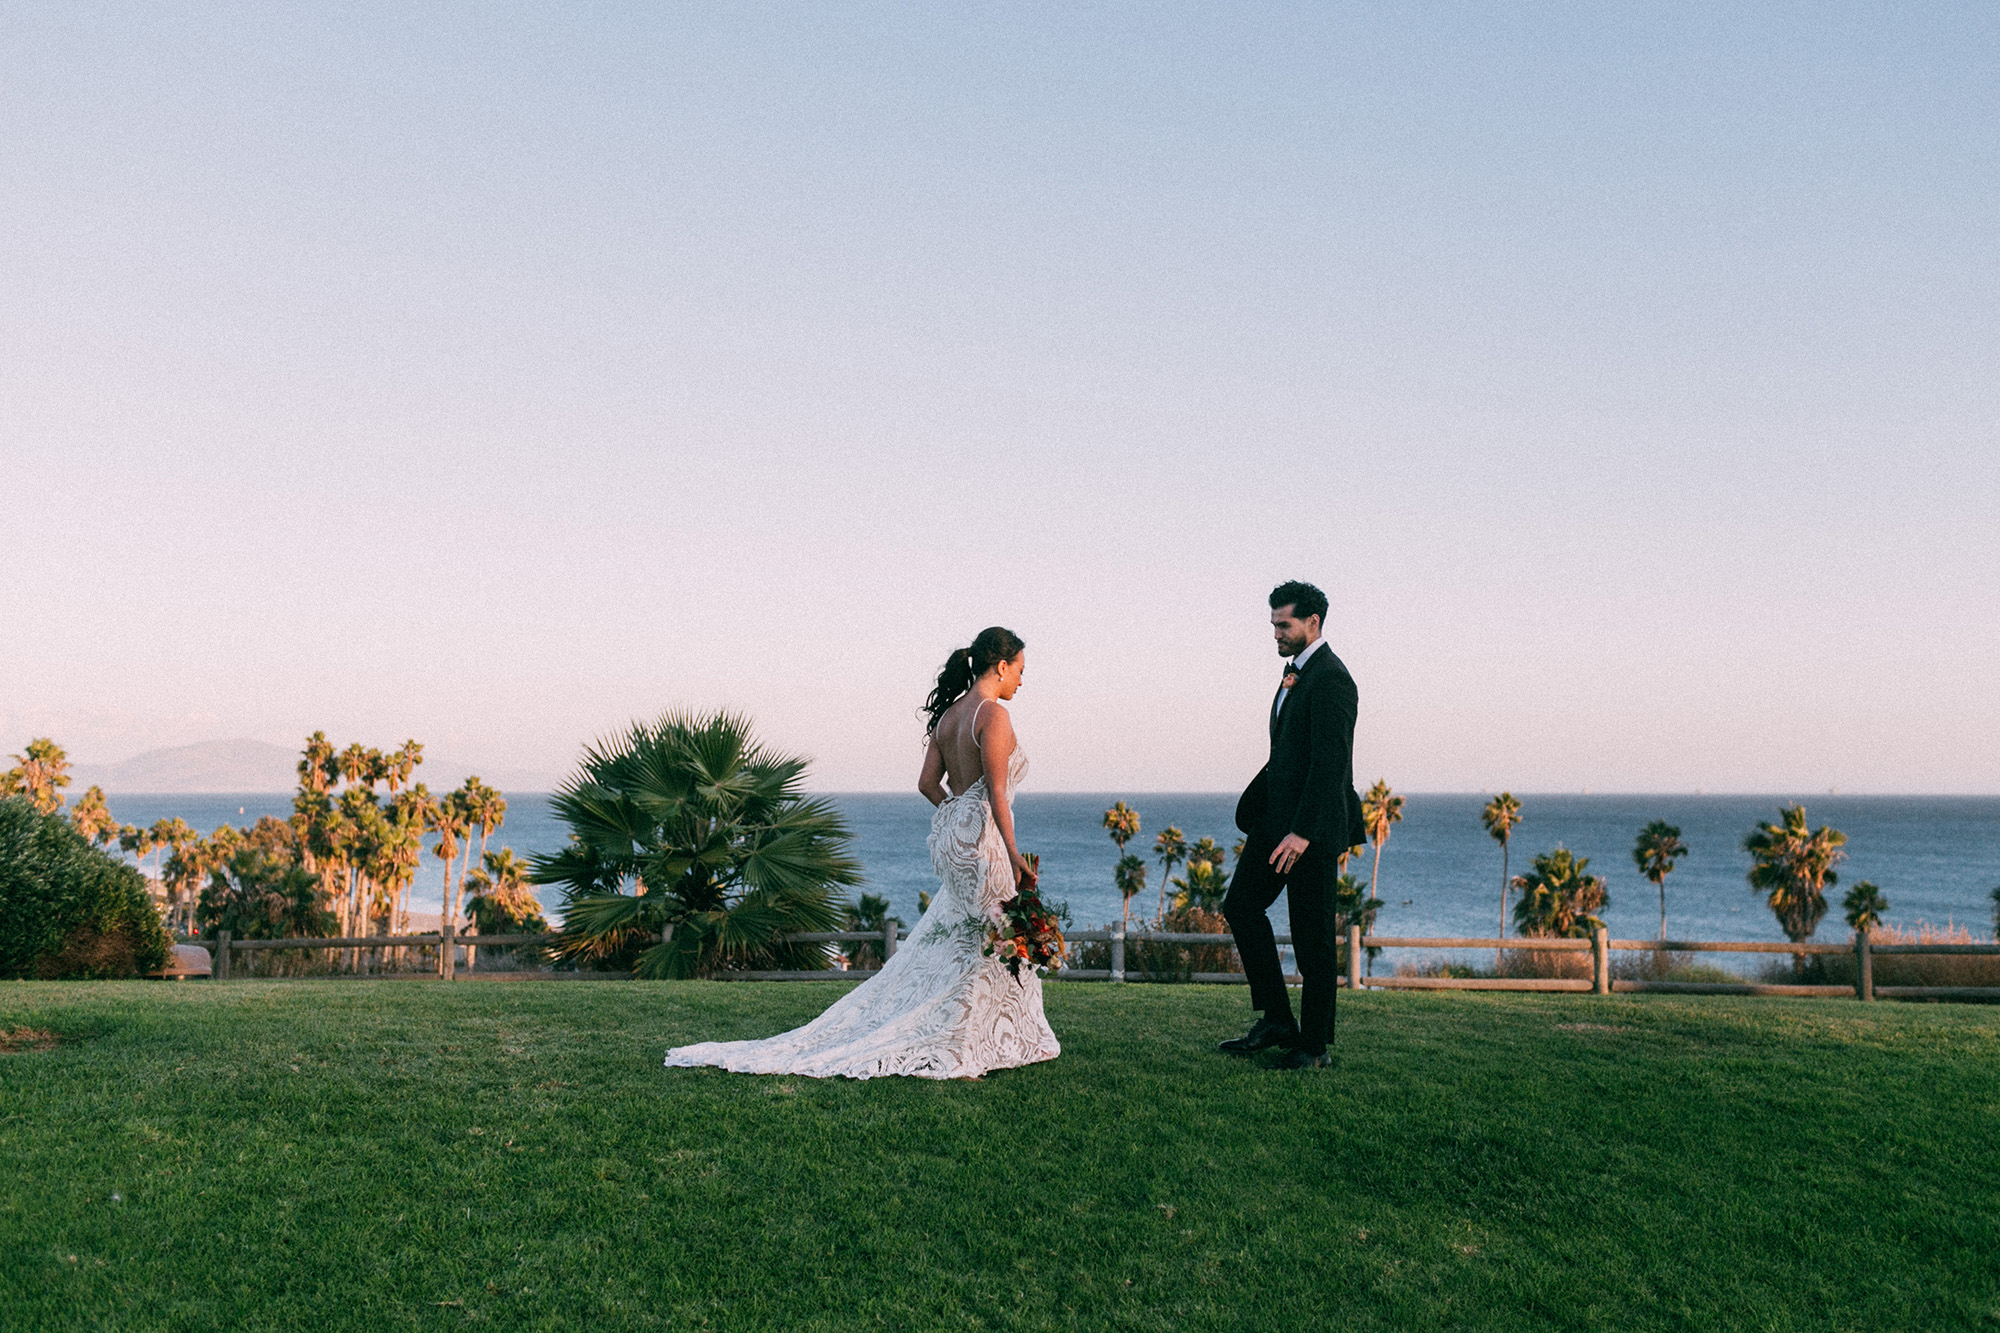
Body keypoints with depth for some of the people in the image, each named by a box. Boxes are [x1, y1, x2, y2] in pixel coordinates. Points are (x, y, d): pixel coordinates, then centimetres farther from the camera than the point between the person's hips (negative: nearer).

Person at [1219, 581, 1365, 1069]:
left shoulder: (1330, 679, -16)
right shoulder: (1295, 672, 15)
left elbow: (1331, 762, -23)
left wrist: (1303, 832, -27)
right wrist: (1254, 809, 19)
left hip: (1313, 827, -10)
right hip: (1276, 817, 10)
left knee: (1312, 936, 0)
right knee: (1241, 905, 8)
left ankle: (1314, 1045, 11)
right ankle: (1276, 1020, 16)